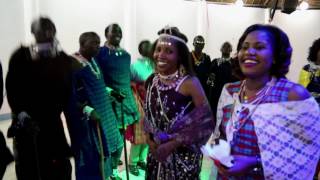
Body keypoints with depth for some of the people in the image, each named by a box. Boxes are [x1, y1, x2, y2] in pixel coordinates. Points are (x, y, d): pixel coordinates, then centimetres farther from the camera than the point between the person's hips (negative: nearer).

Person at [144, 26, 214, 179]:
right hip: (156, 153, 4)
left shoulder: (190, 83, -15)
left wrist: (172, 144, -17)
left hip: (183, 155, -4)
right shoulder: (151, 81, 0)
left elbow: (206, 121, -17)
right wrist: (150, 141, -6)